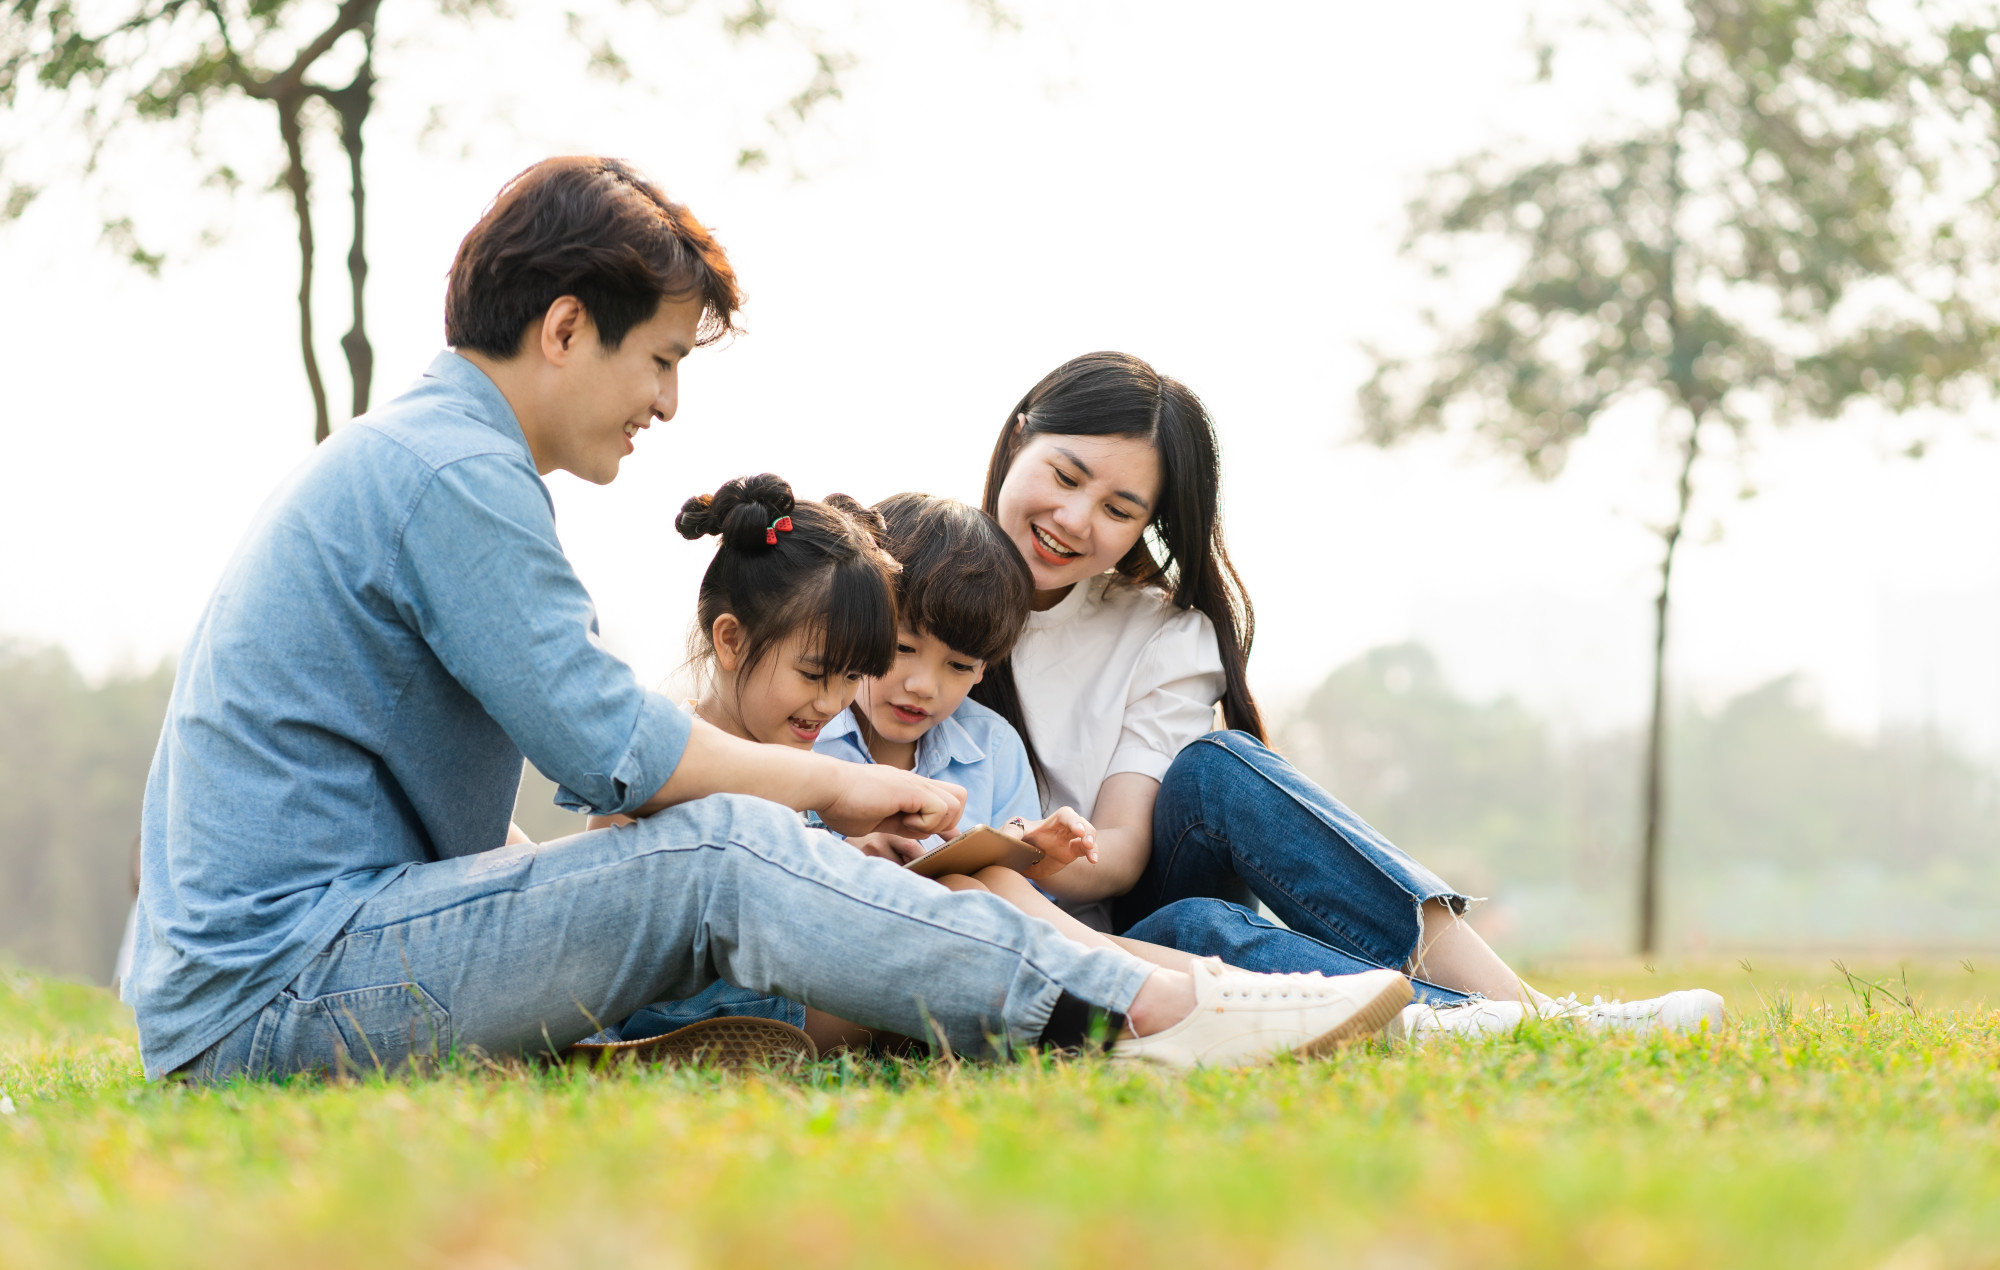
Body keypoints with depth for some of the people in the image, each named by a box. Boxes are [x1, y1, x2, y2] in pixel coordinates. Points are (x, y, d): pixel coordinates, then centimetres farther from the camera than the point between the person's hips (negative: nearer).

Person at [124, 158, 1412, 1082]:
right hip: (275, 991, -10)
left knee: (712, 852, 7)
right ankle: (1149, 1015, -18)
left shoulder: (398, 459, 21)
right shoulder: (454, 471, -13)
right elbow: (612, 749, -16)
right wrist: (829, 785, 0)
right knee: (726, 856, -19)